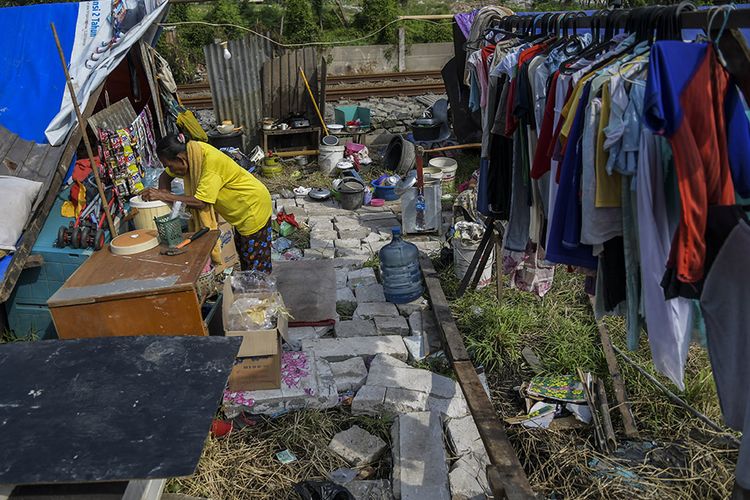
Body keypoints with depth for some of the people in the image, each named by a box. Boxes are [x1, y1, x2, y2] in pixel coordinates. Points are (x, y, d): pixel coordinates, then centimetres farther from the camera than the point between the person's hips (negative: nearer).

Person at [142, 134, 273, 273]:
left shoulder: (211, 161, -31)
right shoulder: (188, 152, -7)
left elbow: (201, 202, -34)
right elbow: (165, 176, 6)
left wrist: (164, 195, -30)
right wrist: (163, 194, -14)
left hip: (254, 208, -9)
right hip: (242, 213, 9)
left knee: (257, 265, -1)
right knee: (243, 257, 20)